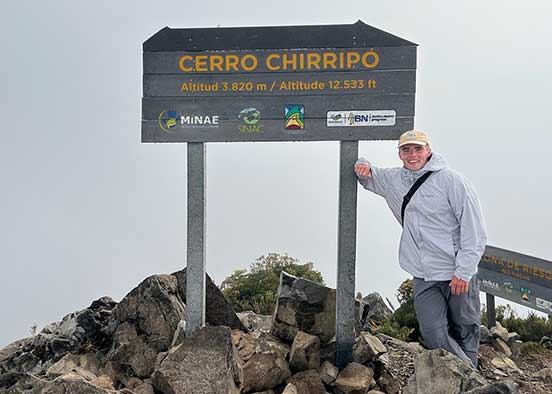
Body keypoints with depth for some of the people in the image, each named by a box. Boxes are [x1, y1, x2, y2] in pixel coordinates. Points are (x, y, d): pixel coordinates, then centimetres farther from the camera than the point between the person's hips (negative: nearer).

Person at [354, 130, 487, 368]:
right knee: (434, 336, -6)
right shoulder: (395, 180, 9)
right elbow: (368, 175, 28)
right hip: (423, 277, 4)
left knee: (465, 333, 8)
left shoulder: (452, 181, -6)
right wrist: (363, 166, 2)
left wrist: (464, 272, -13)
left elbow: (474, 231, -8)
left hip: (457, 275, -3)